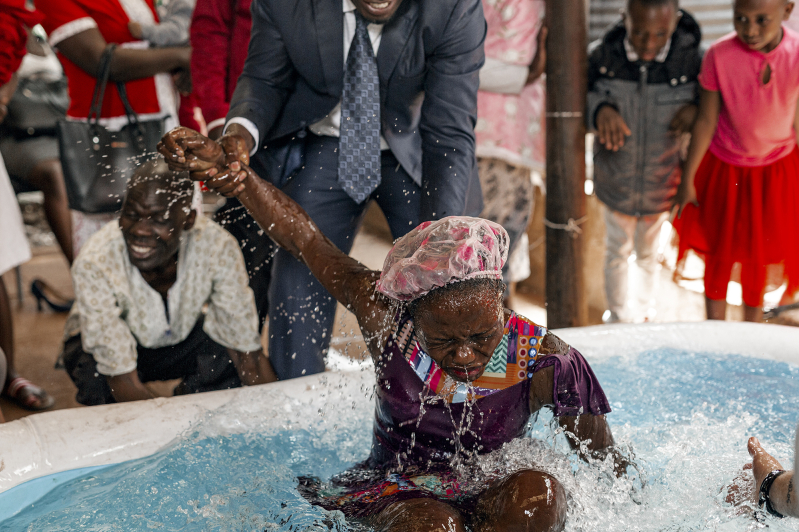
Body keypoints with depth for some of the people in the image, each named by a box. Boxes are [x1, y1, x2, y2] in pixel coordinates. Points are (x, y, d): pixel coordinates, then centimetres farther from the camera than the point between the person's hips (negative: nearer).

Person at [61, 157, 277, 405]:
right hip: (104, 344, -1)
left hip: (181, 336, 2)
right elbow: (123, 380, -33)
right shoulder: (94, 264, -35)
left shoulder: (218, 248, -30)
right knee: (97, 380, -34)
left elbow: (248, 349, -24)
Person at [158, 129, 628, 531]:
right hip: (394, 494, 0)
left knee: (539, 494, -33)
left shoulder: (545, 363, -20)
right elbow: (303, 237, -19)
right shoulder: (389, 318, -19)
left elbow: (607, 459, -4)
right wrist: (232, 173, -30)